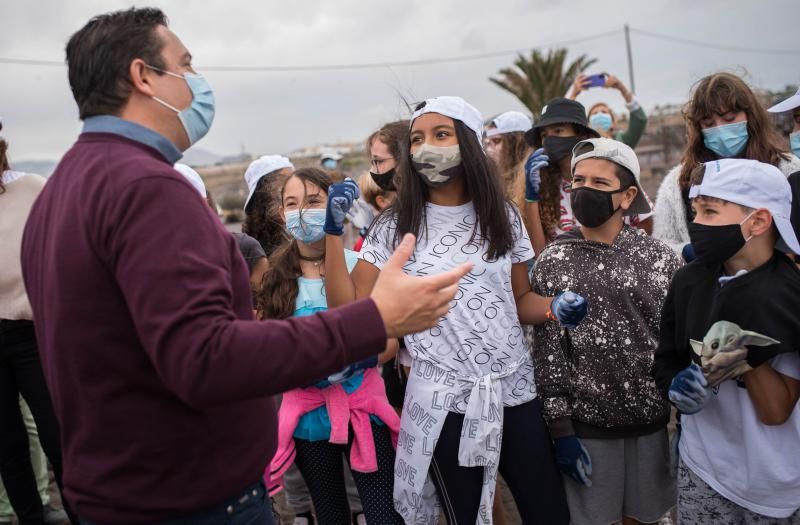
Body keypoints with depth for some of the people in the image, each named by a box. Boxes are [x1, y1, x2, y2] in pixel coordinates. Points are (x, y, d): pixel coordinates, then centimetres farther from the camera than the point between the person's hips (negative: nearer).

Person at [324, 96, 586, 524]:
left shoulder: (501, 216, 4)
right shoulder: (396, 227, -4)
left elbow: (519, 299, 11)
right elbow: (348, 309, -10)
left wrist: (554, 308, -10)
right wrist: (334, 232, -17)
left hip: (516, 393, 3)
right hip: (442, 403, -2)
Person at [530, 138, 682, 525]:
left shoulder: (661, 258, -4)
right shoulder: (550, 264, -6)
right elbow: (547, 353, -5)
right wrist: (560, 428, -7)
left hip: (652, 418, 1)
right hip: (585, 421, -1)